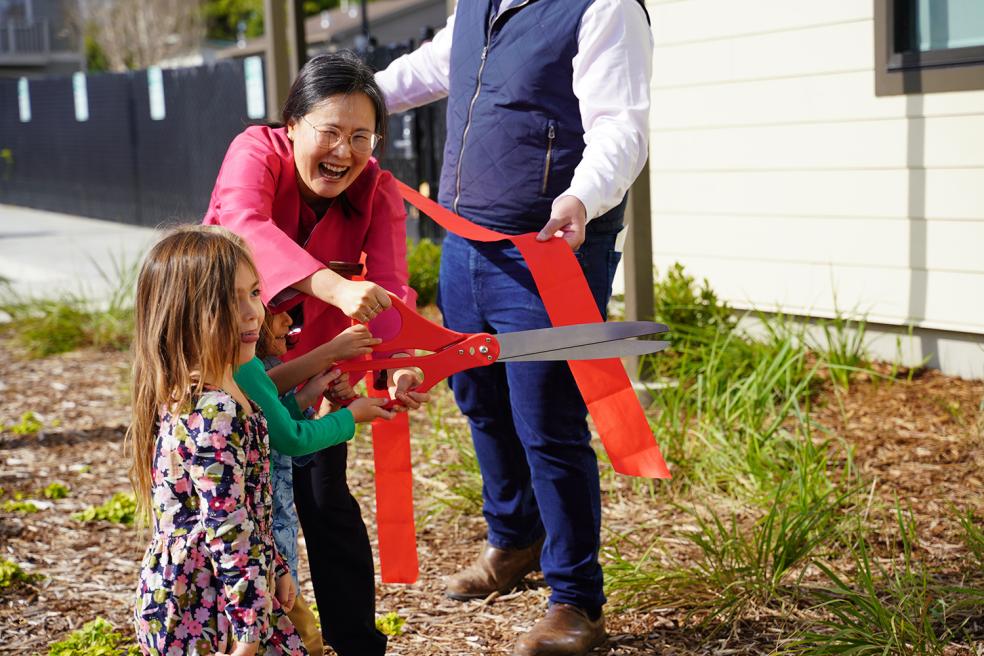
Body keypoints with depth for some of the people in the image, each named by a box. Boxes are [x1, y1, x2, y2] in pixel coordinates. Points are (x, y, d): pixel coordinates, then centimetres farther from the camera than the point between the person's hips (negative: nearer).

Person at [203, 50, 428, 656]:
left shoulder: (378, 192, -14)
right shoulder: (257, 152, -22)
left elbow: (389, 287, -28)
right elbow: (245, 224, -45)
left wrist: (398, 363, -50)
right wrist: (333, 286, -61)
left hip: (310, 362, 2)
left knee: (326, 502, -1)